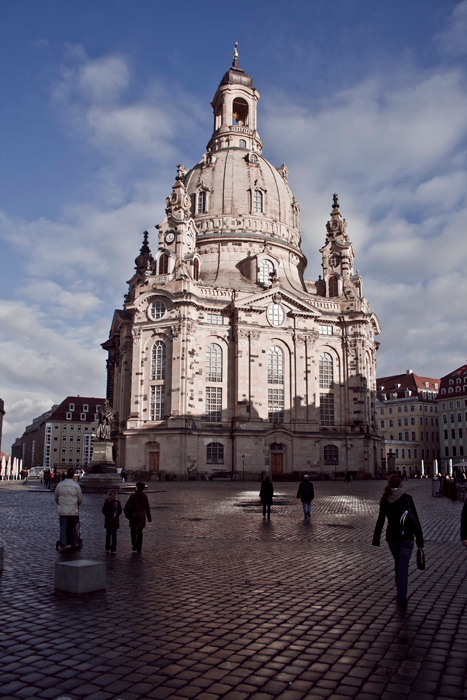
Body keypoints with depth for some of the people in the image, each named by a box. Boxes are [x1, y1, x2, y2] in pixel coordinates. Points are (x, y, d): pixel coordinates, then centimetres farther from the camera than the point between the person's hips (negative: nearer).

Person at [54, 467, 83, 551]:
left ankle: (63, 545, -3)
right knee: (73, 528, 10)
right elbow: (80, 499, 1)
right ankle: (73, 544, 18)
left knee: (63, 528, 2)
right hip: (73, 510, -1)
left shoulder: (60, 485, 0)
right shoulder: (76, 485, -5)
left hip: (62, 510, 1)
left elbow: (56, 498, 11)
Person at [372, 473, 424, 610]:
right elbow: (415, 519, -7)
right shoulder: (407, 498, -7)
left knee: (398, 564, 21)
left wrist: (376, 539, 4)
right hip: (407, 537, -2)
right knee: (403, 567, 0)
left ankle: (400, 595, 30)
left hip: (391, 537, 2)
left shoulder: (384, 500, -2)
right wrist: (419, 539, -1)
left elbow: (380, 520, -1)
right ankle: (401, 599, -7)